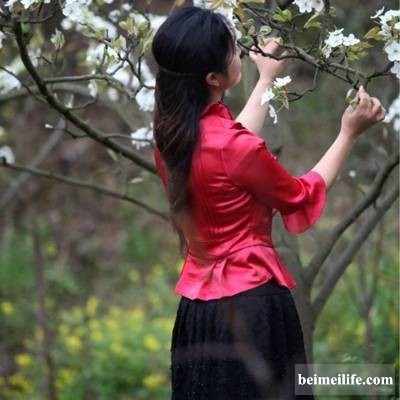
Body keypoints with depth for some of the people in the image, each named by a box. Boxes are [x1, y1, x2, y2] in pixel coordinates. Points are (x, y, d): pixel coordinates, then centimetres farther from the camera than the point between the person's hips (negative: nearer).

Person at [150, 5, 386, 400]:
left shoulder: (169, 134, -1)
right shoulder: (235, 147, -23)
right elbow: (301, 199, -5)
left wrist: (266, 82, 31)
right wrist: (349, 133, 4)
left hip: (198, 305, 8)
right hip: (251, 303, -8)